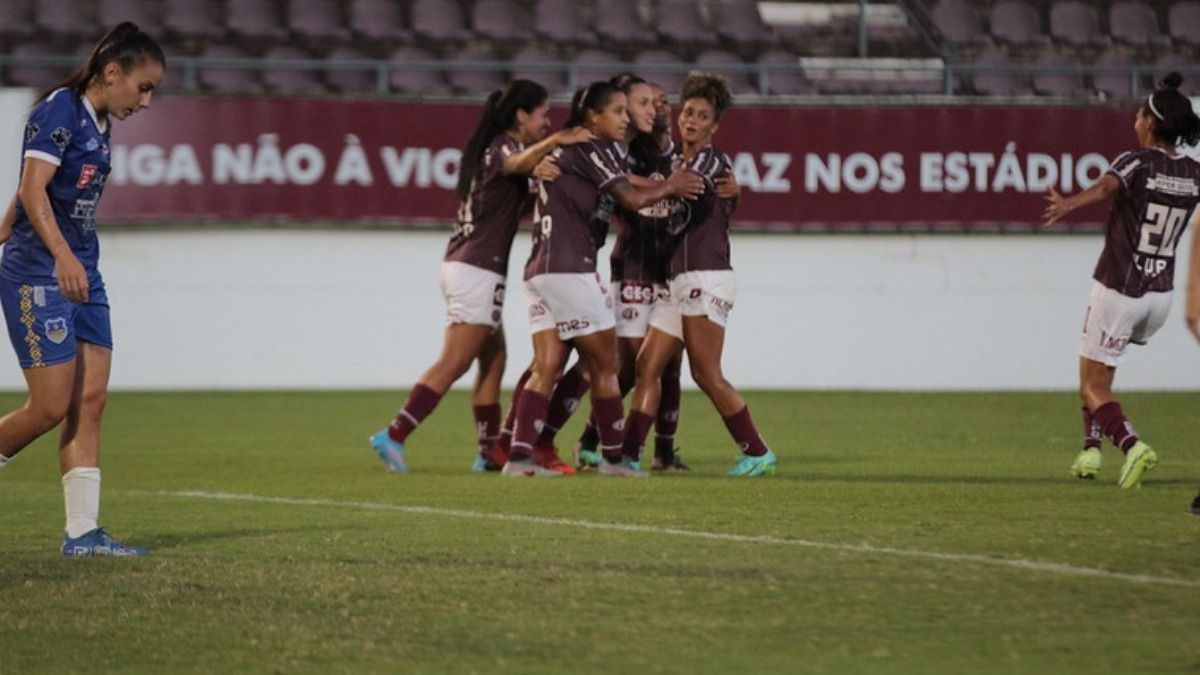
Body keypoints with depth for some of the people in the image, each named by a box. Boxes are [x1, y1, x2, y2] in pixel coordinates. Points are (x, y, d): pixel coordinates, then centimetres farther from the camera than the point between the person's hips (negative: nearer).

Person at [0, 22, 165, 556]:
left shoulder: (97, 124, 14)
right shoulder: (59, 111, -12)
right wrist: (61, 254, -33)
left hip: (81, 278, 9)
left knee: (90, 402, 2)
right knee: (51, 407, -9)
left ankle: (82, 532, 2)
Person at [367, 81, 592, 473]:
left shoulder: (495, 148, 20)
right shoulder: (504, 147, -8)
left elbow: (518, 208, 23)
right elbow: (520, 163, -34)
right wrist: (554, 142, -50)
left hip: (464, 264, 10)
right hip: (478, 269, -10)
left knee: (493, 360, 11)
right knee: (453, 364, -11)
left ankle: (490, 451, 11)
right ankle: (394, 436, -16)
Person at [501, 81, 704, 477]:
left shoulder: (562, 149, 20)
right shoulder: (591, 148, -8)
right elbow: (632, 198, -11)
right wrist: (669, 187, 6)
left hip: (539, 270, 9)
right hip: (570, 270, -9)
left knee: (546, 368, 3)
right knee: (604, 365, 1)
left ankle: (520, 456, -6)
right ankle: (613, 458, 8)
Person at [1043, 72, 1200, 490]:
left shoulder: (1138, 163, -16)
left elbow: (1105, 188, -38)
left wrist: (1069, 204, -55)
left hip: (1119, 291, -6)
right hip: (1160, 295, 6)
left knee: (1093, 388, 1)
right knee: (1097, 364, 28)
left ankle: (1132, 445, -23)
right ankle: (1091, 448, 21)